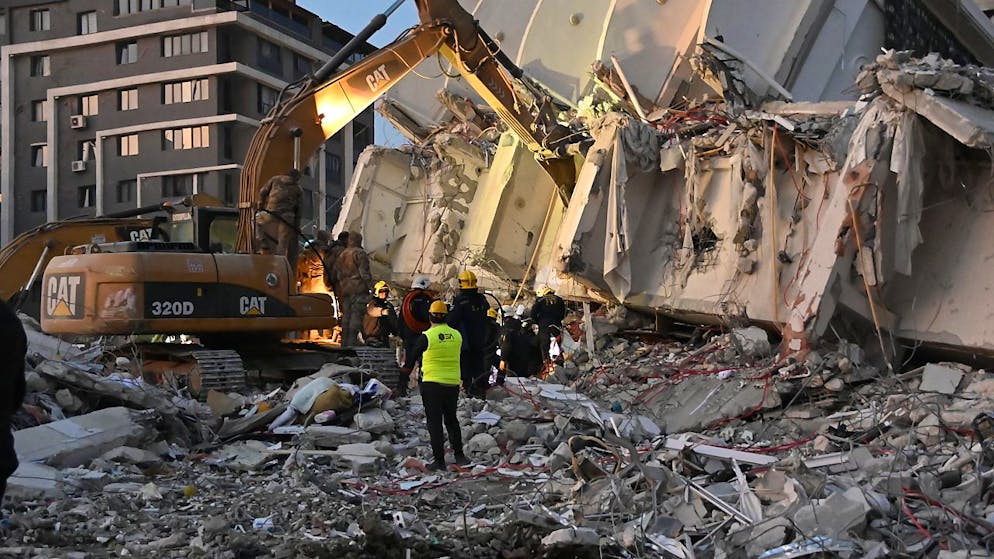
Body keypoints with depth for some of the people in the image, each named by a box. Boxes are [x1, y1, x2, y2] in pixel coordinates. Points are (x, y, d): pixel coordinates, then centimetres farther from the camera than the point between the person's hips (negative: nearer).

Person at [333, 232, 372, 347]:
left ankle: (344, 344, 10)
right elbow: (364, 273, -12)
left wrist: (339, 295, 22)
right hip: (358, 290, -7)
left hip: (344, 290, 7)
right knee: (356, 316, -9)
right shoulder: (360, 253, -4)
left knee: (346, 317, 10)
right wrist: (369, 285, -7)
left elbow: (337, 275, 20)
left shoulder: (341, 255, 19)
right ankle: (352, 343, -16)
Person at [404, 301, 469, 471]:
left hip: (432, 383, -4)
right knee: (451, 420, 18)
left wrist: (407, 367, 22)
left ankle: (439, 460, 1)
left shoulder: (426, 336, -11)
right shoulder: (457, 335, 2)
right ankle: (459, 455, 15)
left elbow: (413, 355, 3)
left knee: (434, 422, 2)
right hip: (453, 383, 4)